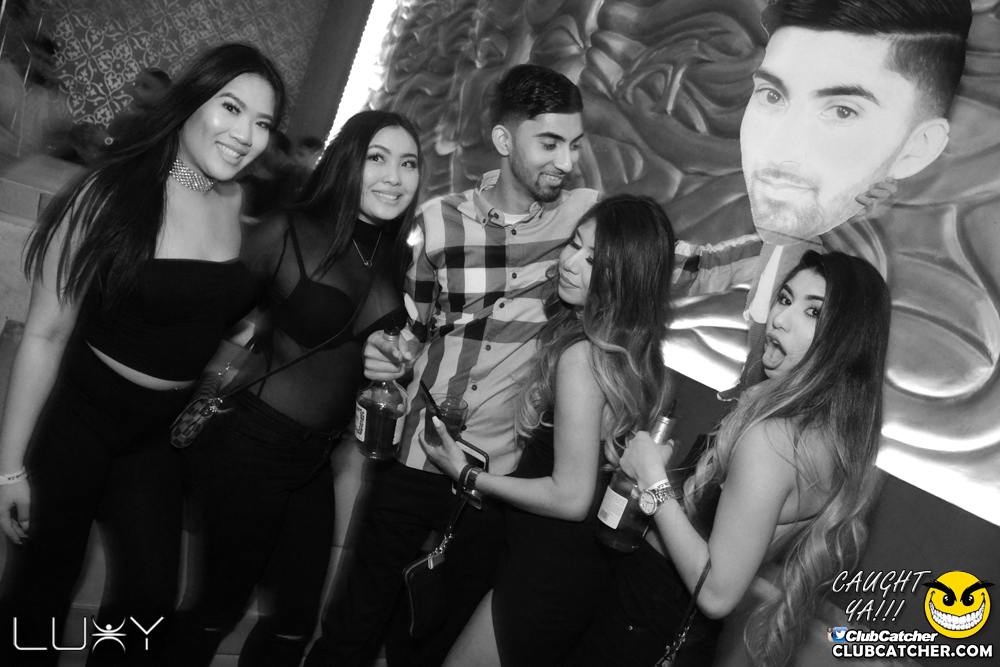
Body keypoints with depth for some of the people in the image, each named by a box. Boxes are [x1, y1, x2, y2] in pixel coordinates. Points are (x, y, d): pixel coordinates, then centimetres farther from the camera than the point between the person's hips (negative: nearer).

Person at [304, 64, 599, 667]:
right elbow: (414, 324, 9)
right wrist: (387, 355, -10)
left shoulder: (591, 214, -3)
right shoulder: (440, 217, 0)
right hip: (414, 456, 1)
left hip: (501, 475, 0)